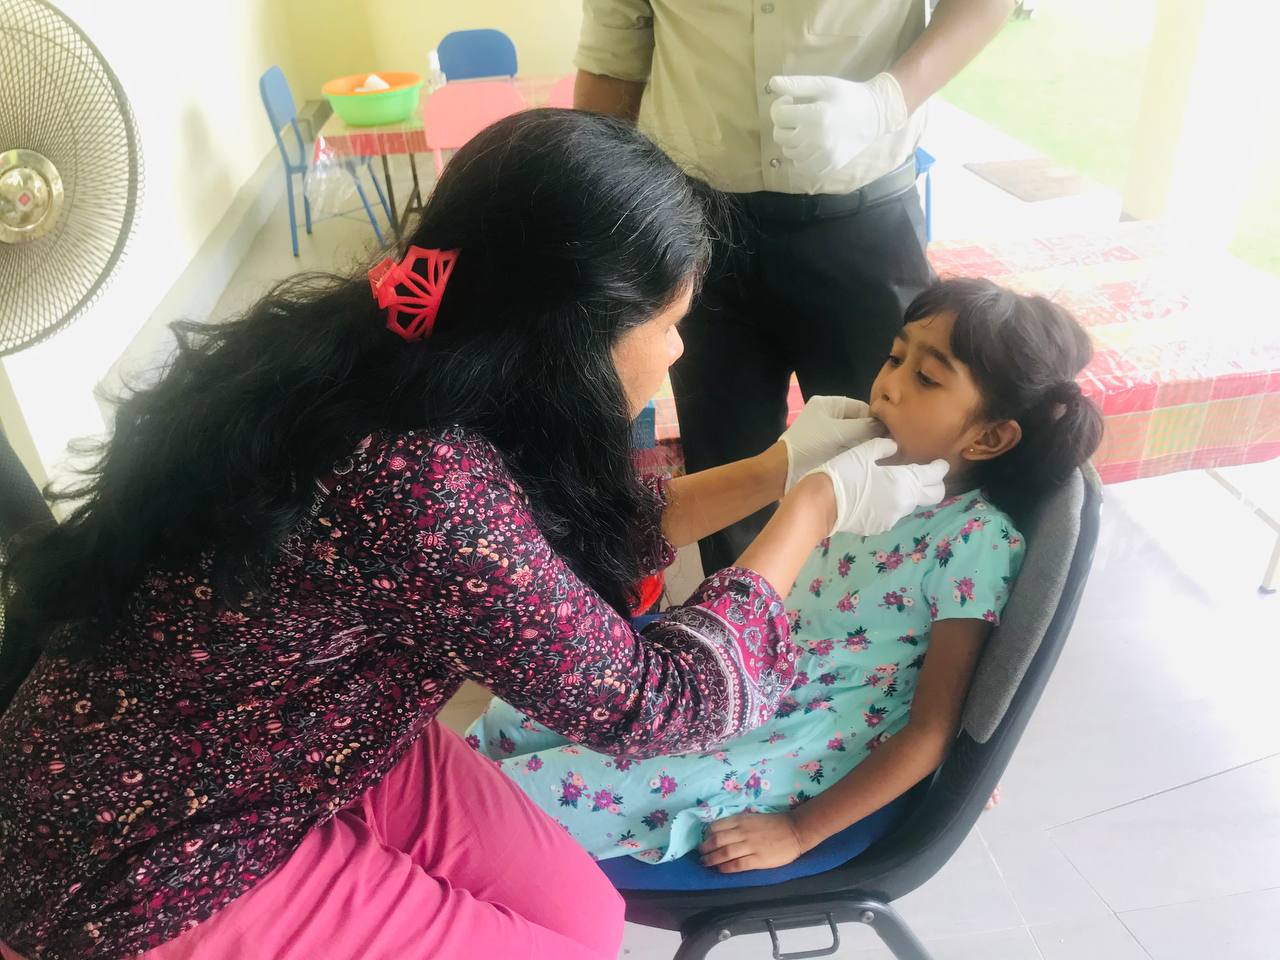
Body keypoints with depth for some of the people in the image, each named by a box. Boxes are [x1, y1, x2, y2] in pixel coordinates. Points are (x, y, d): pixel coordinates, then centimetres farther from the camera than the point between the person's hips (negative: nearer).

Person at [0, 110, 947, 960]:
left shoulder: (395, 361, -10)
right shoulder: (420, 482, -36)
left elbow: (582, 531, 5)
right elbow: (643, 701, -22)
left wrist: (778, 465, 6)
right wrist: (816, 506, -10)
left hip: (300, 745, 7)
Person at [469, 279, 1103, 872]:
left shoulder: (978, 543, -20)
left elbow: (931, 731, -17)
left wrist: (797, 832, -15)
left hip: (802, 756, -7)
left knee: (527, 796, -15)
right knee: (513, 720, 7)